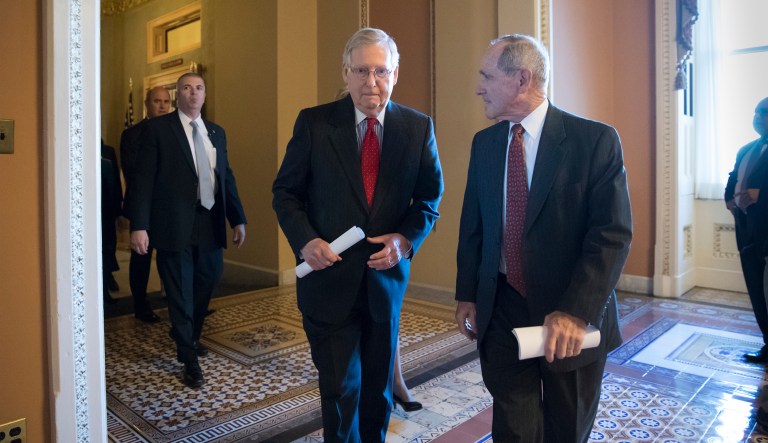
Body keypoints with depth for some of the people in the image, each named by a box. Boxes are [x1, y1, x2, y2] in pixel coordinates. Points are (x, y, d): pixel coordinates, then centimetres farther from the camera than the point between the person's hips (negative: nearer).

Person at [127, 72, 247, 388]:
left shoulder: (216, 132, 13)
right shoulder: (157, 128, -2)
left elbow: (226, 177, 14)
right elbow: (143, 179, -7)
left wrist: (238, 219, 11)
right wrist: (139, 225, -14)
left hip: (210, 225, 5)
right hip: (175, 226, -5)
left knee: (206, 285, 17)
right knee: (181, 293, 4)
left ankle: (188, 338, 42)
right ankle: (189, 360, 18)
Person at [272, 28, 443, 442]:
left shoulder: (419, 128, -2)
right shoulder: (313, 122, -6)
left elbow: (429, 198, 5)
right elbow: (285, 191, -1)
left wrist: (407, 239, -13)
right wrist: (304, 240, -17)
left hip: (387, 277, 2)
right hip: (329, 279, -2)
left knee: (379, 385, 20)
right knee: (340, 387, 8)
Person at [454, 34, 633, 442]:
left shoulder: (595, 140, -11)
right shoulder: (484, 143, 4)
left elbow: (613, 234, -15)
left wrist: (576, 312, -23)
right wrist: (467, 295, 4)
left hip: (573, 318, -2)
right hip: (500, 312, 3)